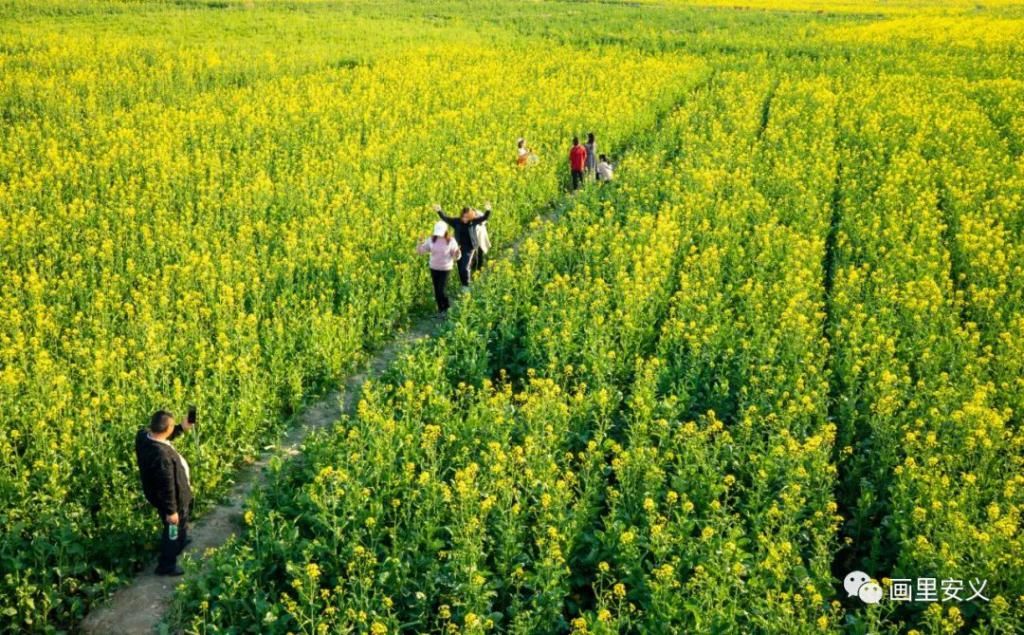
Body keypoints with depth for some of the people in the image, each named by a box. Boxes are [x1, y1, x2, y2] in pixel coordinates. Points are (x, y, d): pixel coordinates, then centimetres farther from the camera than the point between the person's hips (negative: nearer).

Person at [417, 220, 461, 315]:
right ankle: (441, 309, 29)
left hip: (445, 269, -3)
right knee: (436, 291, 10)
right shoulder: (431, 239, -9)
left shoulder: (451, 241, -16)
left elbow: (455, 256, -9)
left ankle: (447, 305, 22)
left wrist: (457, 253, -32)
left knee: (441, 291, -8)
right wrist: (420, 245, -25)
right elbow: (422, 250, -3)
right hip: (434, 268, 3)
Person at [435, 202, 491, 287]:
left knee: (465, 268, -8)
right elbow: (445, 218, -9)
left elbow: (484, 218, -11)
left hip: (469, 248, -2)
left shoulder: (473, 222, -7)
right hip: (459, 248, 2)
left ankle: (466, 285, 6)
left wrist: (487, 211, -29)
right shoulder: (456, 221, -4)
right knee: (460, 268, 9)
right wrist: (439, 211, -25)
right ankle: (463, 285, 24)